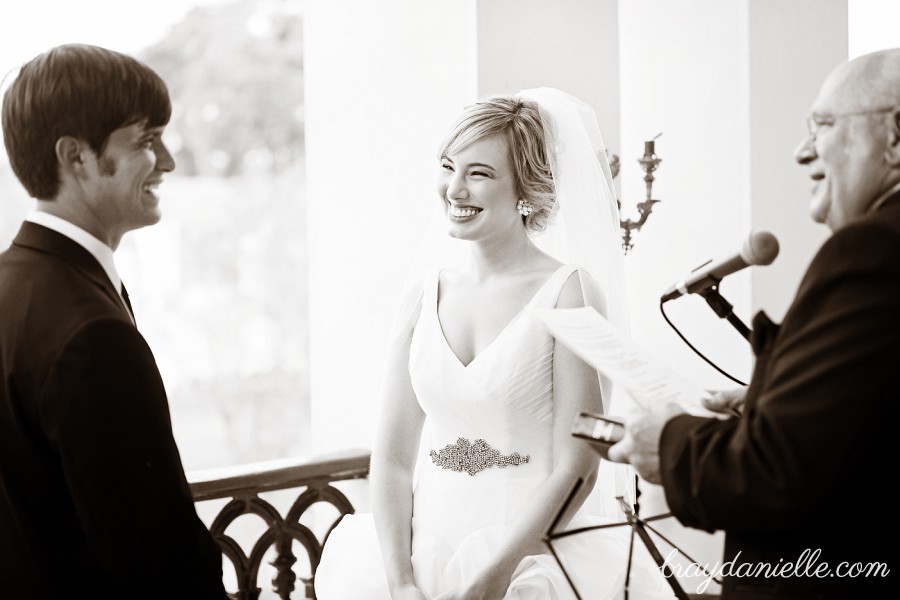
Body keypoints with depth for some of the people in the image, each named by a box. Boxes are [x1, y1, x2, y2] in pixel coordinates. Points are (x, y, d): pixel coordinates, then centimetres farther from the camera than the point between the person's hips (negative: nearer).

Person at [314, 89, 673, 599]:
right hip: (425, 553, 4)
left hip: (529, 554, -4)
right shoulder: (425, 293, 6)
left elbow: (576, 468, -9)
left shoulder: (569, 294, -7)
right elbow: (393, 454, 4)